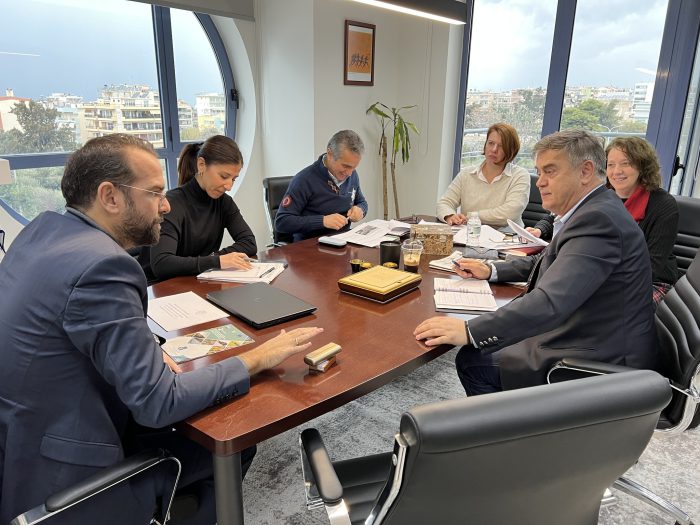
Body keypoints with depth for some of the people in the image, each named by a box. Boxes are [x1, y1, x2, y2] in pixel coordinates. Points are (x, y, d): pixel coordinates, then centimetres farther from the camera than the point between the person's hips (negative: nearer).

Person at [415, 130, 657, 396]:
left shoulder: (598, 219, -25)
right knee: (482, 349, 13)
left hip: (599, 361, -10)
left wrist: (469, 331, -38)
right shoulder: (594, 210, 8)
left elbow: (549, 302, -36)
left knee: (472, 361, -7)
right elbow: (545, 263, 22)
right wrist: (490, 271, 10)